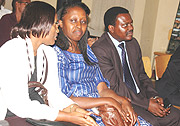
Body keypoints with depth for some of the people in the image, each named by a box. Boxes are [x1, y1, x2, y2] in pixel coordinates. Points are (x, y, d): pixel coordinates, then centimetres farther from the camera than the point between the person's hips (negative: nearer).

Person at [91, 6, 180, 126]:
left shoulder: (133, 43, 11)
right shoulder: (99, 50, -15)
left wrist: (153, 95, -3)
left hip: (140, 96, 7)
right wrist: (146, 103, -19)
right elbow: (114, 87, -18)